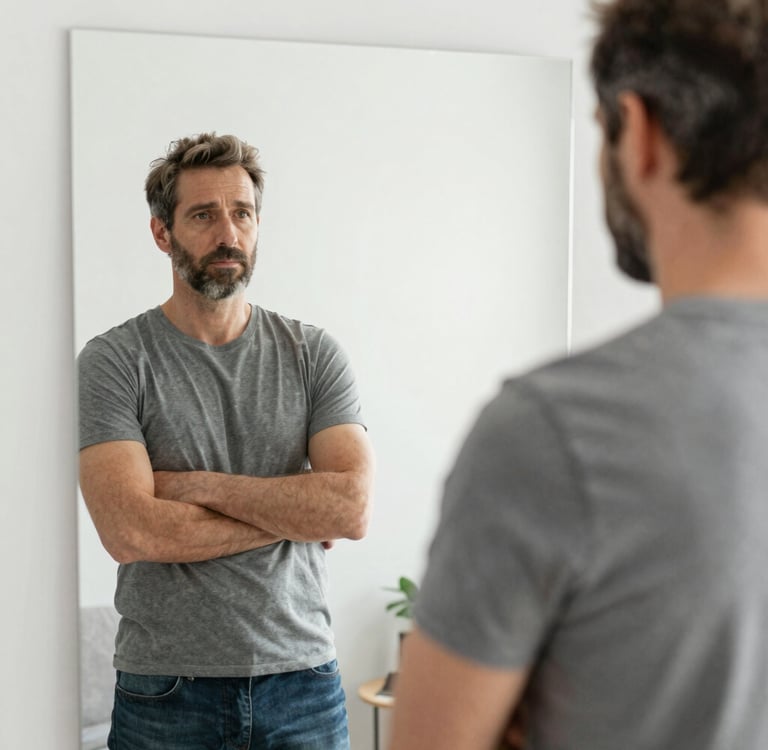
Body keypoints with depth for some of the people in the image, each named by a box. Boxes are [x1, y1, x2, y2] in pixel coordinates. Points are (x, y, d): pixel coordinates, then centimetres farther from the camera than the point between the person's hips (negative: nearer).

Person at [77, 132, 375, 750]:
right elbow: (130, 531, -17)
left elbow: (352, 507, -10)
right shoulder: (113, 362, -5)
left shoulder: (314, 354, 2)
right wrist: (292, 514, -10)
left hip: (303, 681, 2)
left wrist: (199, 484, -13)